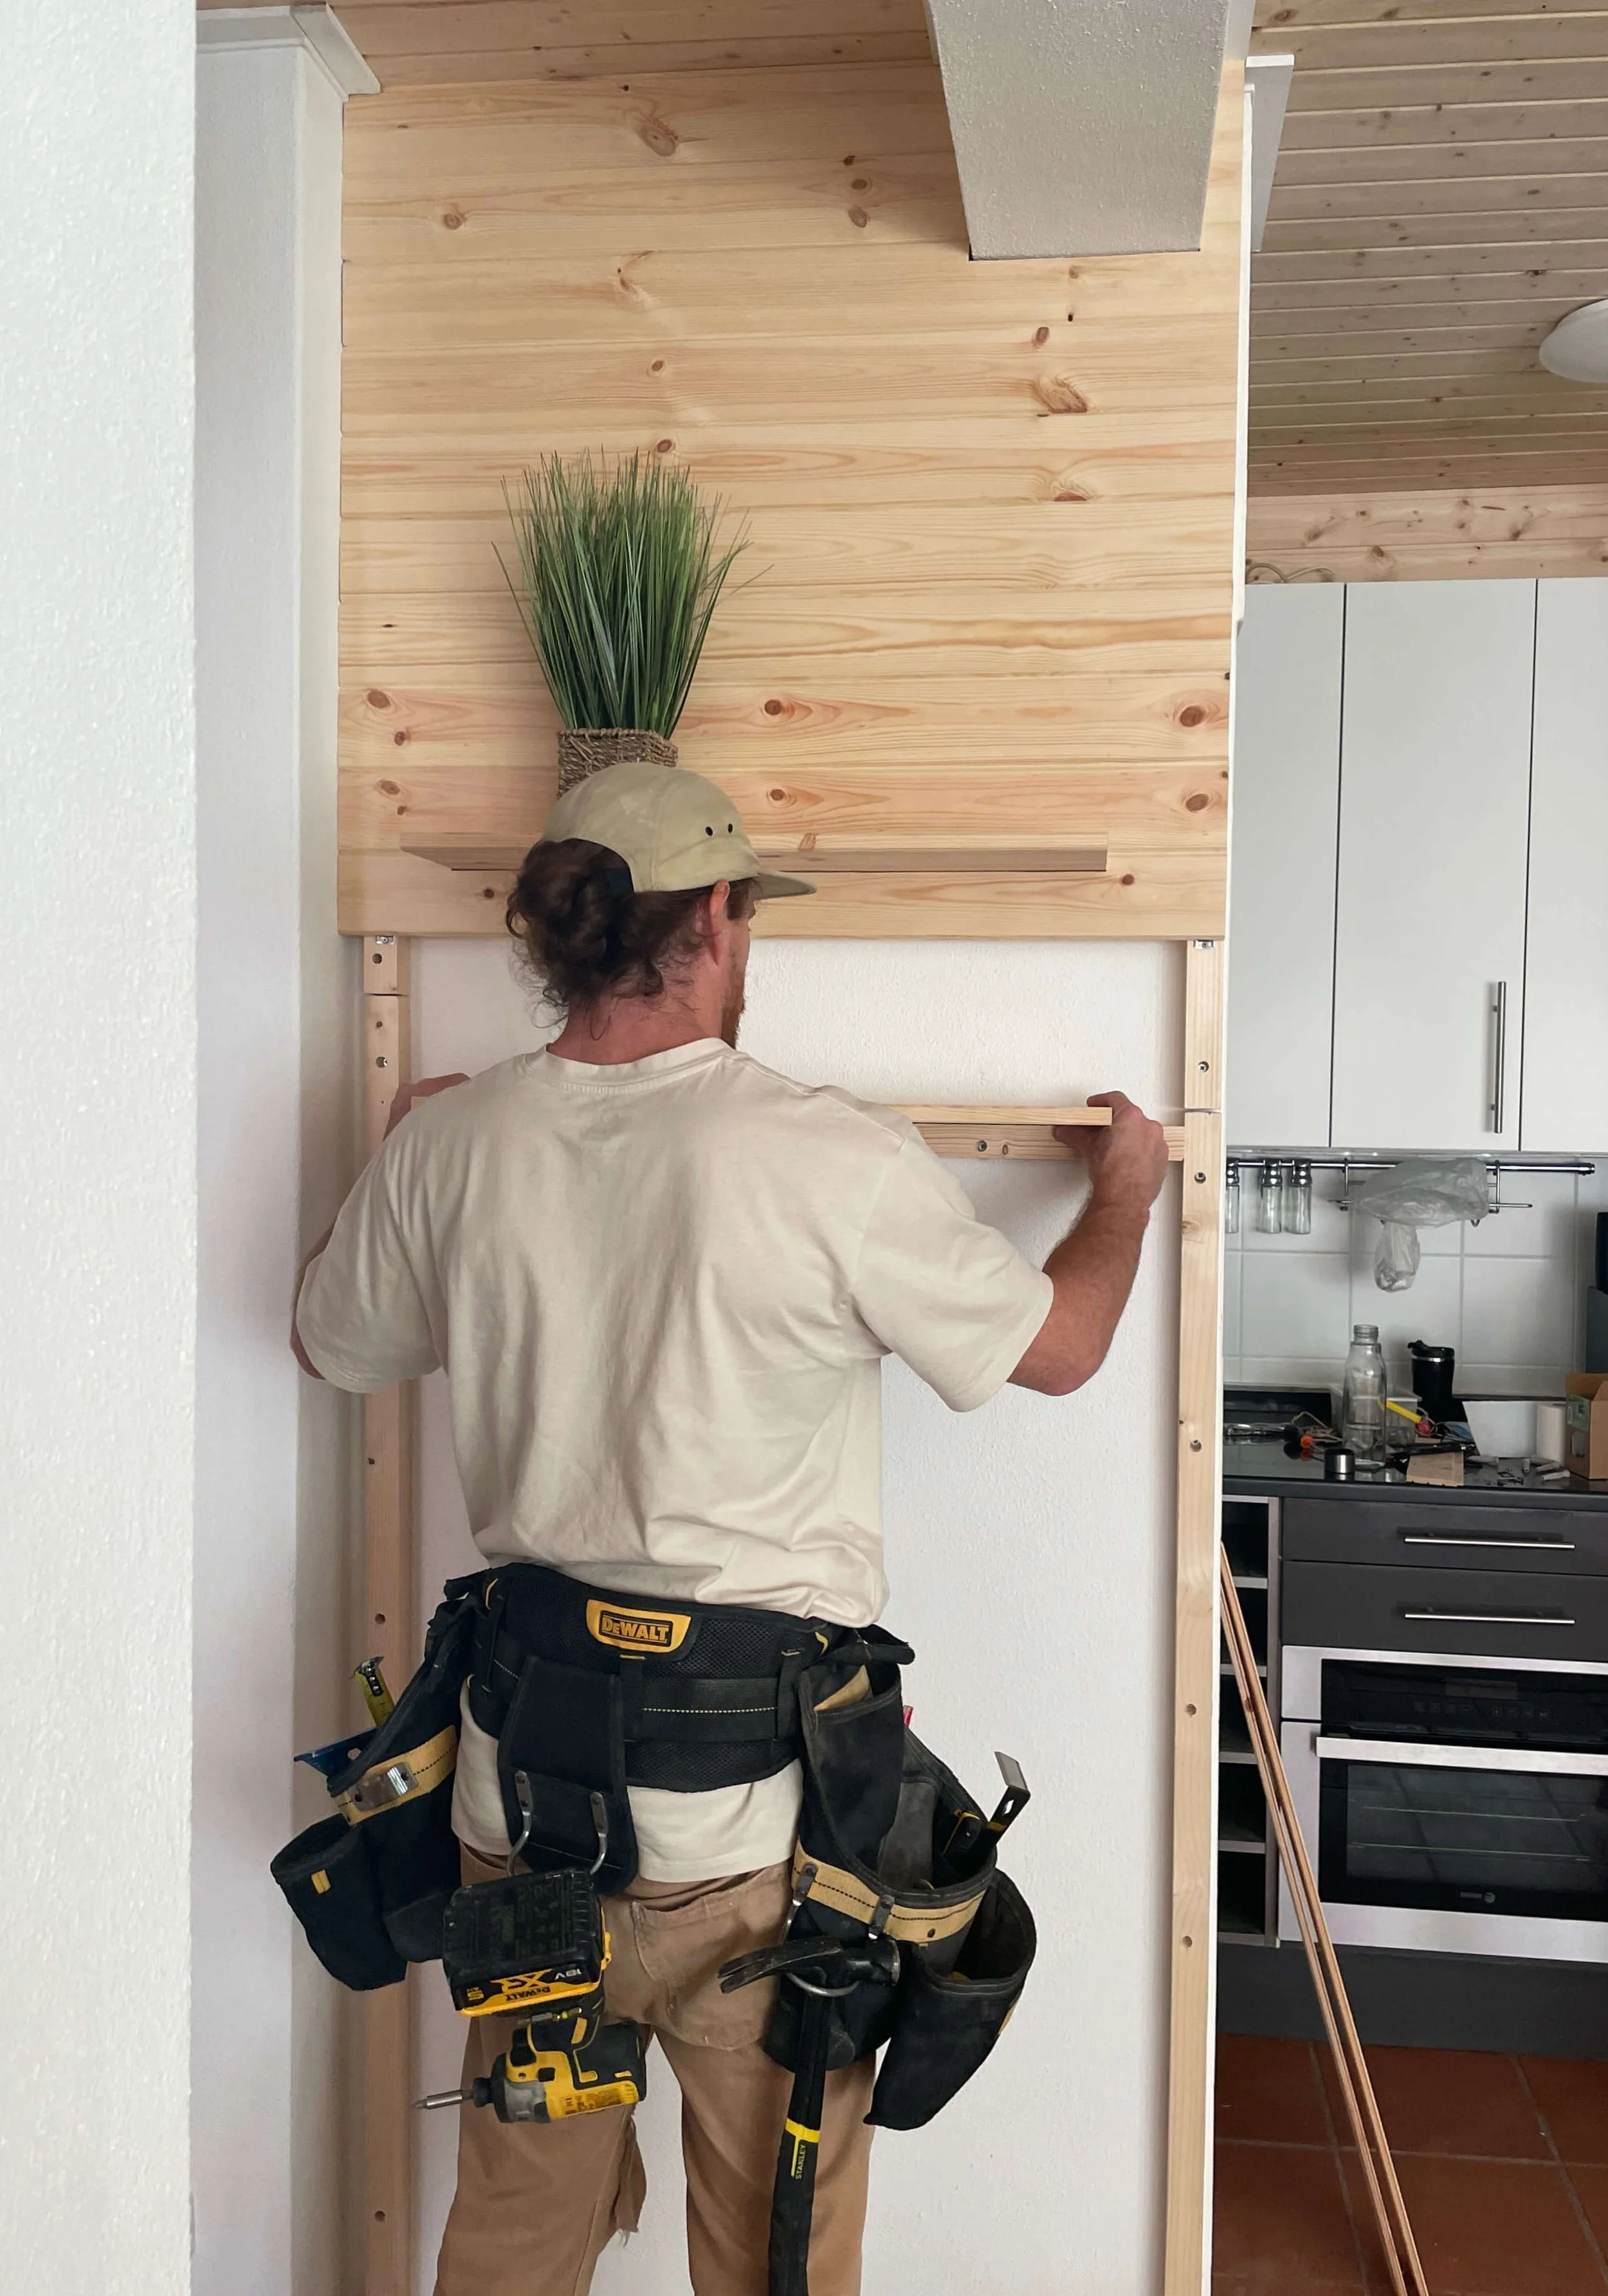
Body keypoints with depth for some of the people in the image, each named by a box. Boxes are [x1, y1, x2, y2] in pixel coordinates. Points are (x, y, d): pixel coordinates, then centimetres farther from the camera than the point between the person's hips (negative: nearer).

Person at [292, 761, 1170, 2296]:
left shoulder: (448, 1148, -5)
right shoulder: (837, 1161, -16)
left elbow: (331, 1346, 14)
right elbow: (1058, 1348, -2)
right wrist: (1126, 1191, 19)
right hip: (757, 1813, -4)